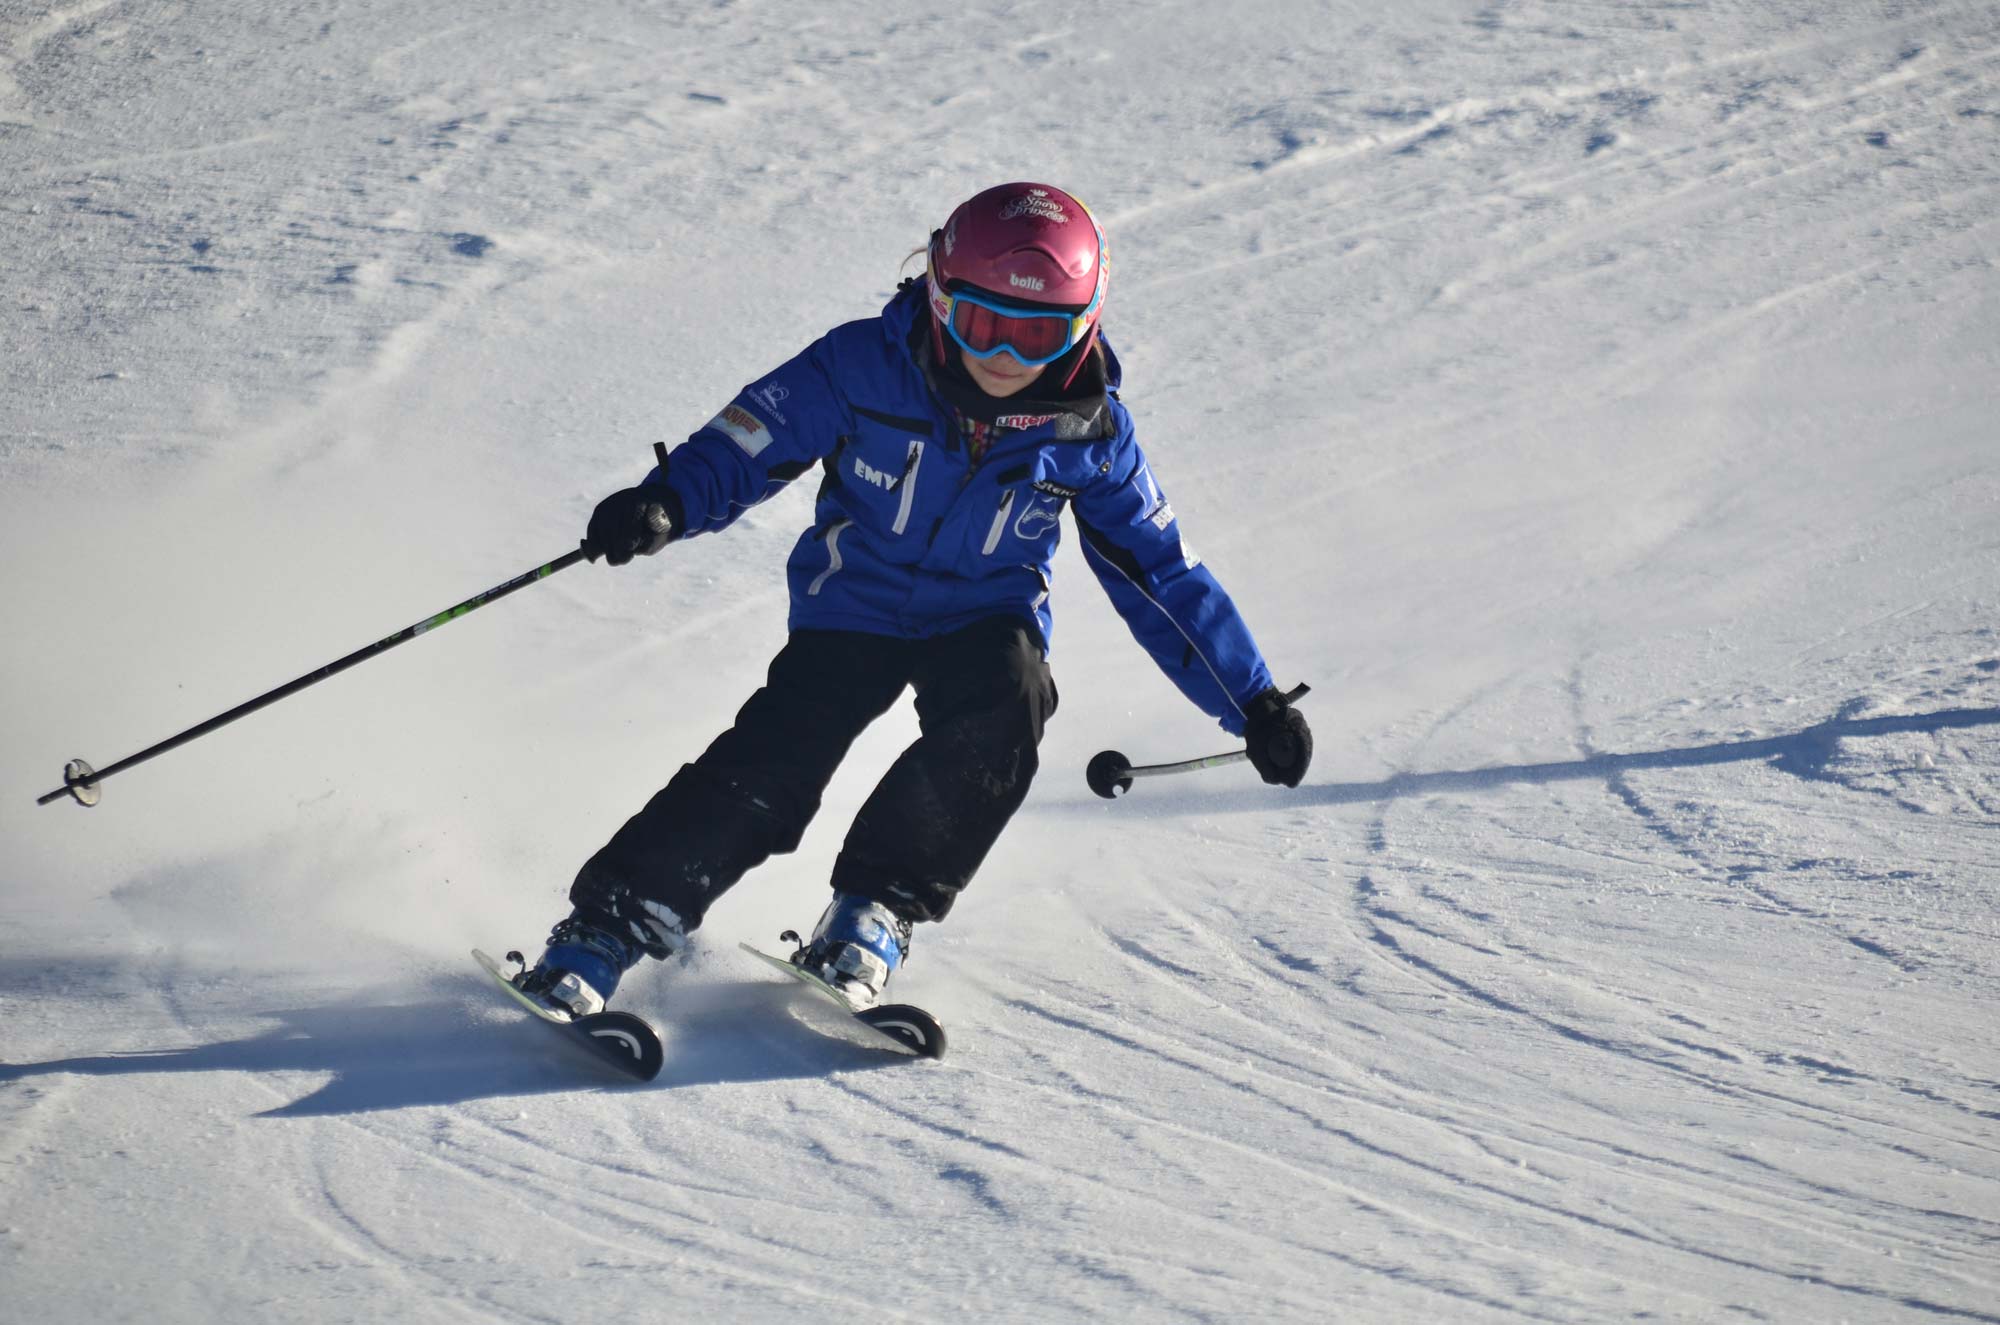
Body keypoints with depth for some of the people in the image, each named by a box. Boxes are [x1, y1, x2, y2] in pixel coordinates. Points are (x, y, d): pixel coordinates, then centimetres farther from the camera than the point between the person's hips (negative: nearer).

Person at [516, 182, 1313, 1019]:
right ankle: (606, 926, -17)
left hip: (987, 614, 1)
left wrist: (1253, 701, -1)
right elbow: (750, 437, -17)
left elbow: (1162, 573, -1)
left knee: (1004, 701, -32)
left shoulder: (1089, 431, -10)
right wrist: (667, 502, -39)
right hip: (855, 598, -1)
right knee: (781, 750, -24)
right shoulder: (865, 367, -17)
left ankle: (873, 915, -21)